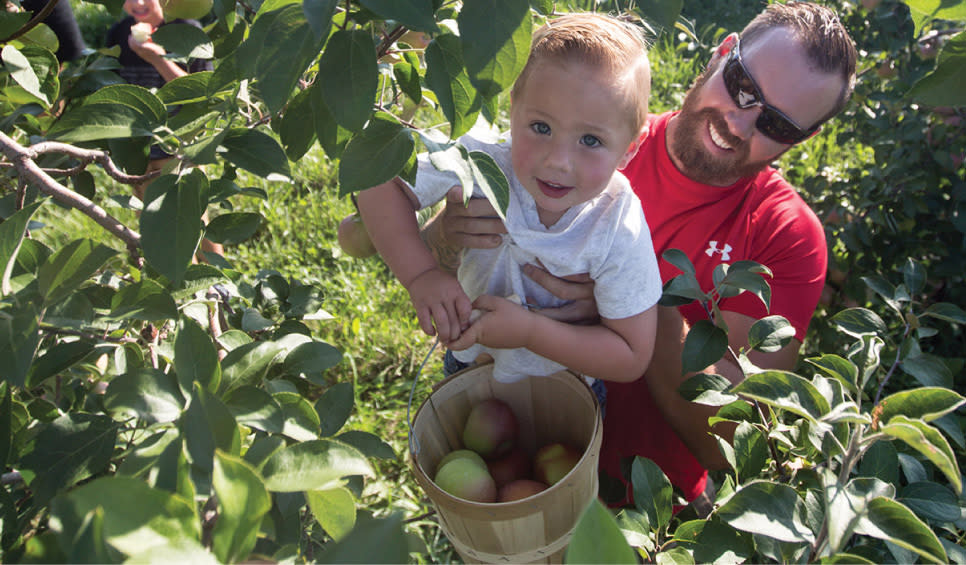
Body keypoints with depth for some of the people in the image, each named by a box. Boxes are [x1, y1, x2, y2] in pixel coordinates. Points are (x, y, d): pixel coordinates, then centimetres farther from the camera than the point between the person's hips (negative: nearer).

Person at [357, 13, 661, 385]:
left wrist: (530, 331, -39)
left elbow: (632, 358, -28)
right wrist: (421, 274, -38)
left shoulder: (620, 235, -34)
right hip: (470, 351, 3)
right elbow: (380, 182, -25)